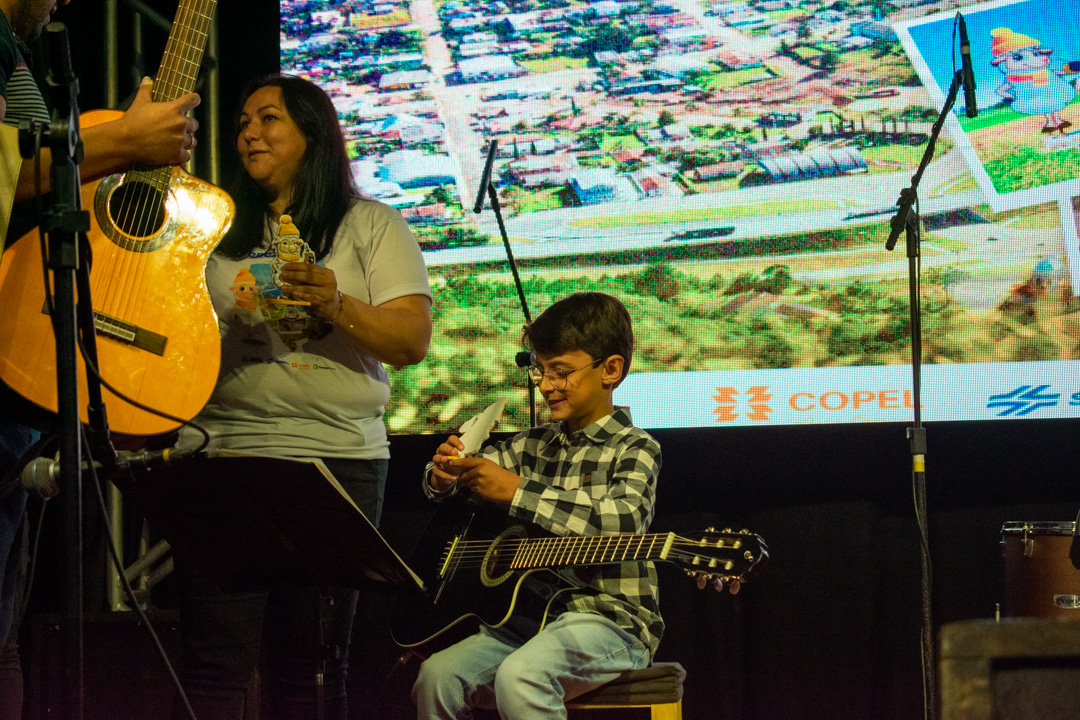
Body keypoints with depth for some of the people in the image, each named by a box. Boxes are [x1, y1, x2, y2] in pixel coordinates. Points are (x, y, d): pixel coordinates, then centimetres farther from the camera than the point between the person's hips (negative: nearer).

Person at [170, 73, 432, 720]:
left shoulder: (371, 227, 10)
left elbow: (413, 341, 0)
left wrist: (337, 306, -16)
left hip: (338, 456, -2)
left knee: (307, 667, -3)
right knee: (214, 665, -8)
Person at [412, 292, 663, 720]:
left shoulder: (634, 450, -3)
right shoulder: (535, 445, 16)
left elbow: (624, 520, -23)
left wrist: (518, 492, -24)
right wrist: (444, 475, -2)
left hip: (609, 621, -6)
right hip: (531, 615, 7)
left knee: (519, 678, -34)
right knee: (437, 676, -17)